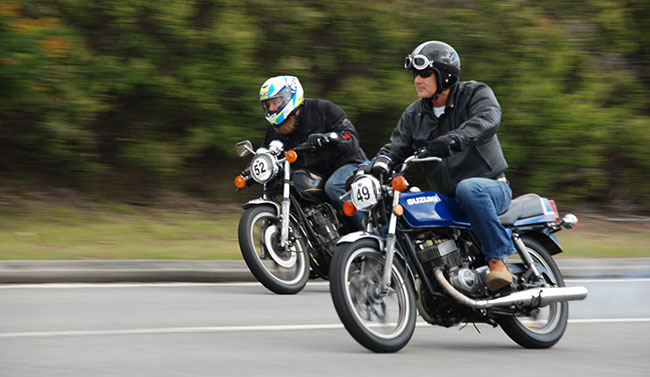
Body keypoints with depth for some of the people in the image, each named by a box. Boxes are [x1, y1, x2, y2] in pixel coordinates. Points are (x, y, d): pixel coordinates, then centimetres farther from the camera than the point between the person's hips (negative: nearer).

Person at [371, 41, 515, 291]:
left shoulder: (475, 94, -5)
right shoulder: (414, 115, 13)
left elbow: (488, 120, -26)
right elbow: (397, 147, 5)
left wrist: (453, 139, -45)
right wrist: (379, 165, -20)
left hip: (492, 188, -6)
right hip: (447, 200, 6)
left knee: (468, 189, -39)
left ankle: (498, 258, -32)